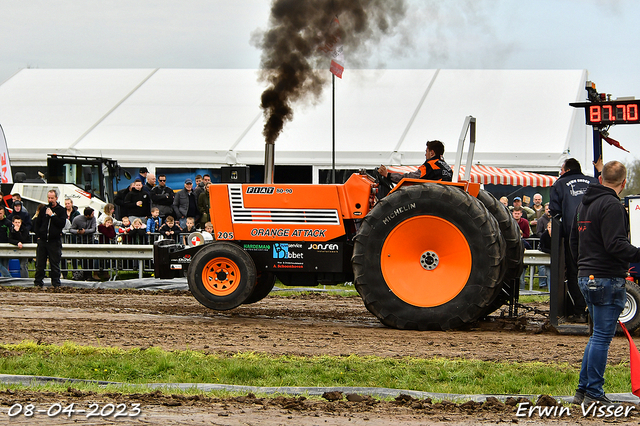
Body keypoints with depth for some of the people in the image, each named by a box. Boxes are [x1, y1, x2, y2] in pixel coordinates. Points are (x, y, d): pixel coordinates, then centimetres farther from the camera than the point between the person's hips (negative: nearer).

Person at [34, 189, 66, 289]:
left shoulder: (61, 210, 2)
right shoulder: (43, 209, 11)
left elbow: (62, 224, -10)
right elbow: (37, 223, 16)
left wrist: (52, 215, -14)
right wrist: (38, 236, 6)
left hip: (54, 241, -3)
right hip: (42, 240, 3)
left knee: (55, 264, 1)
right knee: (40, 263, 4)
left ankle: (55, 283, 6)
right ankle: (38, 282, 12)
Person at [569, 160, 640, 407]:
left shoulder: (584, 203, 16)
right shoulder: (611, 205, -15)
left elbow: (574, 241, 24)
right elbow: (616, 244, -23)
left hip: (586, 276, 9)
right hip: (607, 279, -9)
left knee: (599, 335, 17)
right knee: (602, 336, -4)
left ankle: (583, 390, 18)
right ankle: (594, 394, -1)